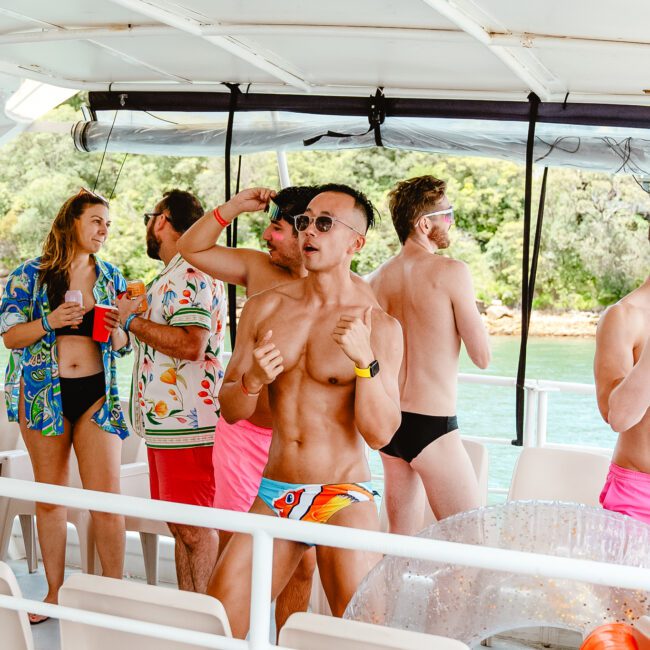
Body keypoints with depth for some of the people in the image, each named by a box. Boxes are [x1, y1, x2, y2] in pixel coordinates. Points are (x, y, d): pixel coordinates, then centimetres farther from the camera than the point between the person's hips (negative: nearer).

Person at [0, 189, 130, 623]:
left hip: (98, 392, 1)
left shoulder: (111, 277, 9)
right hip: (44, 392, -1)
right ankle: (55, 592, 20)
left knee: (107, 498, -5)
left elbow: (123, 345, 13)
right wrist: (50, 321, -17)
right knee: (50, 497, 8)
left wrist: (116, 330, -10)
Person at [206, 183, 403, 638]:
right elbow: (230, 410, 7)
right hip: (274, 496, 4)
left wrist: (365, 360, -27)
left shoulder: (379, 326, -6)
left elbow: (380, 434, -13)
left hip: (344, 498, -3)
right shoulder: (265, 307, 5)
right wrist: (252, 382, -15)